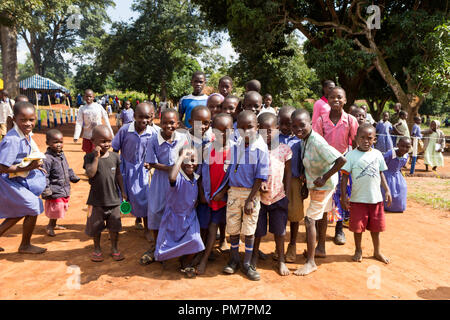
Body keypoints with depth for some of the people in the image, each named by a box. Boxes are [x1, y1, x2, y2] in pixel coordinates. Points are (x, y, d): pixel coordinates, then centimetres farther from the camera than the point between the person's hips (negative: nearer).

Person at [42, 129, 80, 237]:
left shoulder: (62, 154, 7)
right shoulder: (47, 158, -20)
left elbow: (67, 169, 21)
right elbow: (44, 176, -21)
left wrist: (73, 177, 14)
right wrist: (46, 190, -23)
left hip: (64, 189, 9)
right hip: (55, 191, -8)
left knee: (61, 209, 20)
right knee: (56, 208, 1)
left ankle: (53, 225, 38)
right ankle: (49, 227, 21)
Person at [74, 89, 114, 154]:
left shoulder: (99, 107, -2)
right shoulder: (82, 109, -1)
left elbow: (106, 120, 5)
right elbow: (79, 123, -6)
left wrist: (111, 133, 8)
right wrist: (76, 136, -17)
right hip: (87, 136, 1)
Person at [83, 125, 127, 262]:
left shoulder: (114, 156, 1)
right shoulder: (90, 157, -8)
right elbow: (90, 173, -23)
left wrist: (123, 191, 8)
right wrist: (96, 157, -26)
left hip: (113, 199, 2)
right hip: (96, 200, -2)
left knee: (114, 226, 11)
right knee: (96, 226, 13)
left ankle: (114, 248, 29)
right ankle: (97, 249, 33)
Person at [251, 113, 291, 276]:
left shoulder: (284, 149, -4)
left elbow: (288, 173, 3)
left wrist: (287, 194, -1)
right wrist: (259, 183, -20)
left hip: (278, 196, 0)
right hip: (258, 196, 0)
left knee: (279, 229, 11)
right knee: (257, 229, 13)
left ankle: (281, 260, 30)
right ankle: (255, 255, 38)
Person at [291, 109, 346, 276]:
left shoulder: (317, 142, -30)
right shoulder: (304, 139, -4)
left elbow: (341, 160, -34)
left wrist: (324, 178, -28)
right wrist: (306, 175, 1)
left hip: (322, 186, -10)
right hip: (319, 184, 10)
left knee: (310, 219, -8)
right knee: (322, 214, 23)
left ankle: (310, 262, 2)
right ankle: (320, 249, 43)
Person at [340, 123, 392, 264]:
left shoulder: (377, 154, 4)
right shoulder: (351, 155, -8)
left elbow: (381, 173, 14)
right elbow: (345, 176, -7)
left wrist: (387, 190, 7)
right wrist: (343, 196, -11)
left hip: (376, 198, 3)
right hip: (358, 199, -3)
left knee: (376, 226, 14)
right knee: (358, 226, 7)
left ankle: (377, 251, 32)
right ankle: (358, 250, 28)